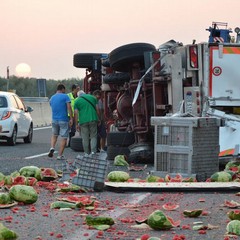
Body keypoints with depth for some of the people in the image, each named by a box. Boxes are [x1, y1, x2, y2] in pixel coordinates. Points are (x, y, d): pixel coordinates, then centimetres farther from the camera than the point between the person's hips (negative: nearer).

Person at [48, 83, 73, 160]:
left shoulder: (52, 98, 9)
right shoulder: (65, 96, -8)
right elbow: (69, 108, -18)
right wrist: (71, 118, -18)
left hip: (54, 119, 5)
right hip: (64, 120, -5)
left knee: (54, 135, 24)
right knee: (64, 138, 3)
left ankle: (52, 148, -1)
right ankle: (60, 155, 1)